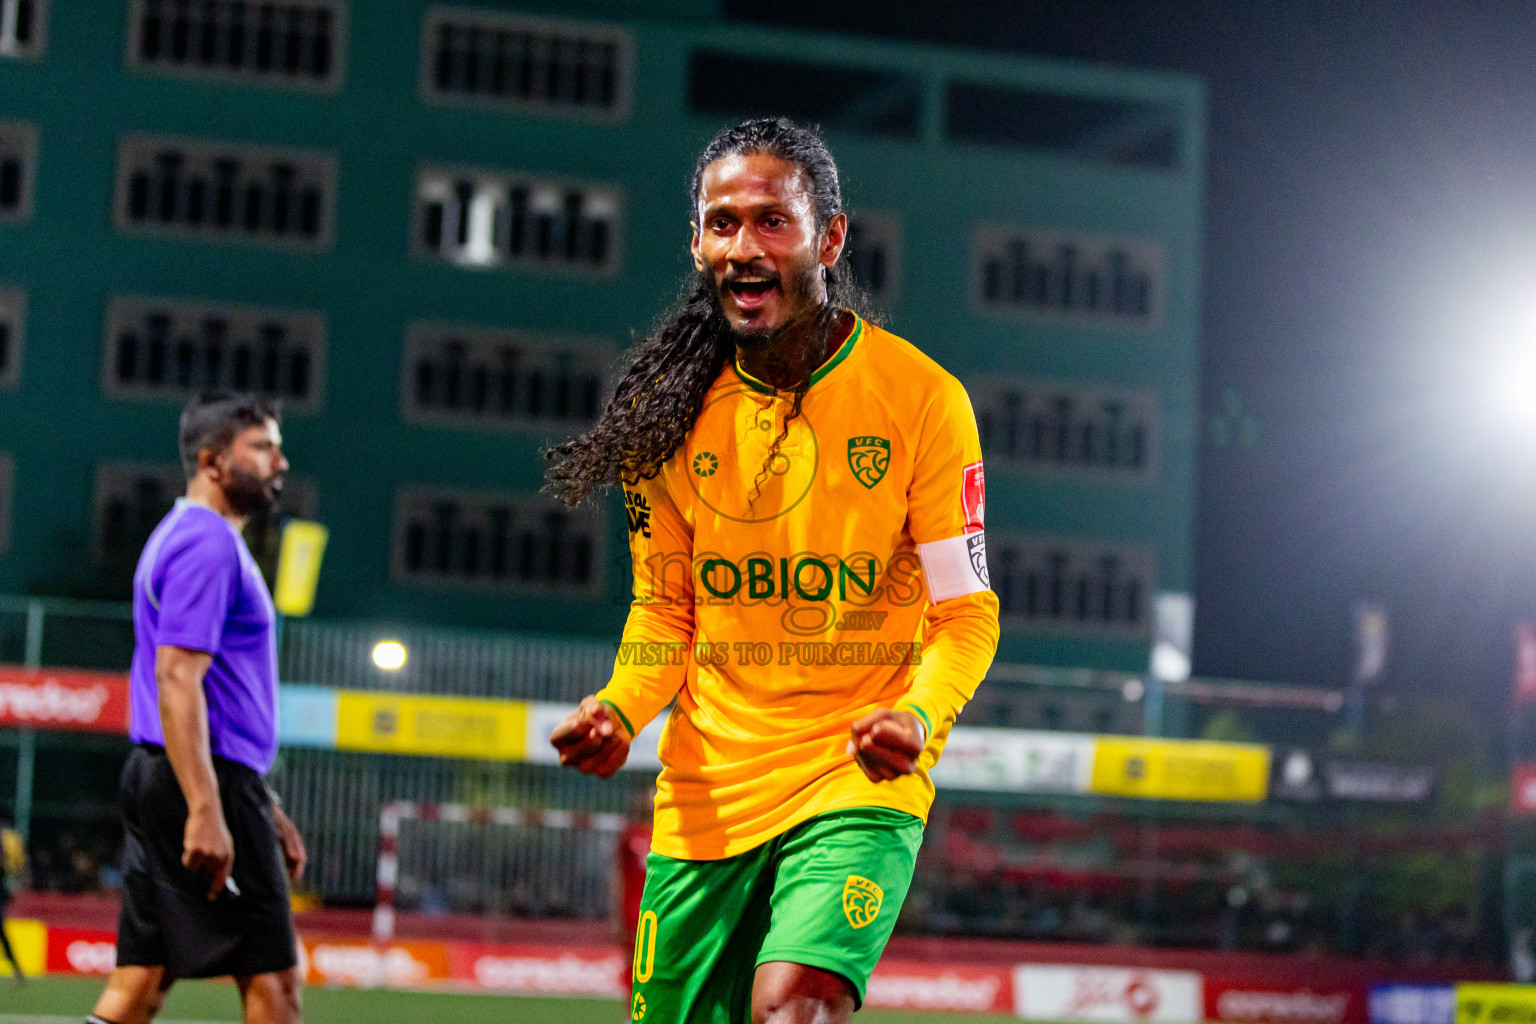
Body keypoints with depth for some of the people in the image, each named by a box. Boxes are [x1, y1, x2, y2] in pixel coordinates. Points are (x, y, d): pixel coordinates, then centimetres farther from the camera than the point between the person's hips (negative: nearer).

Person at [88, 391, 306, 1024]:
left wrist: (263, 807, 27)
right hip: (203, 783, -10)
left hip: (160, 782, 10)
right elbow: (177, 681, -21)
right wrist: (206, 810, -27)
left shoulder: (187, 539, 22)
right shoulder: (208, 544, -11)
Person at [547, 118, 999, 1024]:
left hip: (860, 783, -4)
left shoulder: (922, 396, -7)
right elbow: (665, 607, 12)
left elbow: (966, 614, -4)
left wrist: (919, 718, -24)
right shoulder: (674, 406, 3)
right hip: (704, 795, 4)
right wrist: (621, 709, -8)